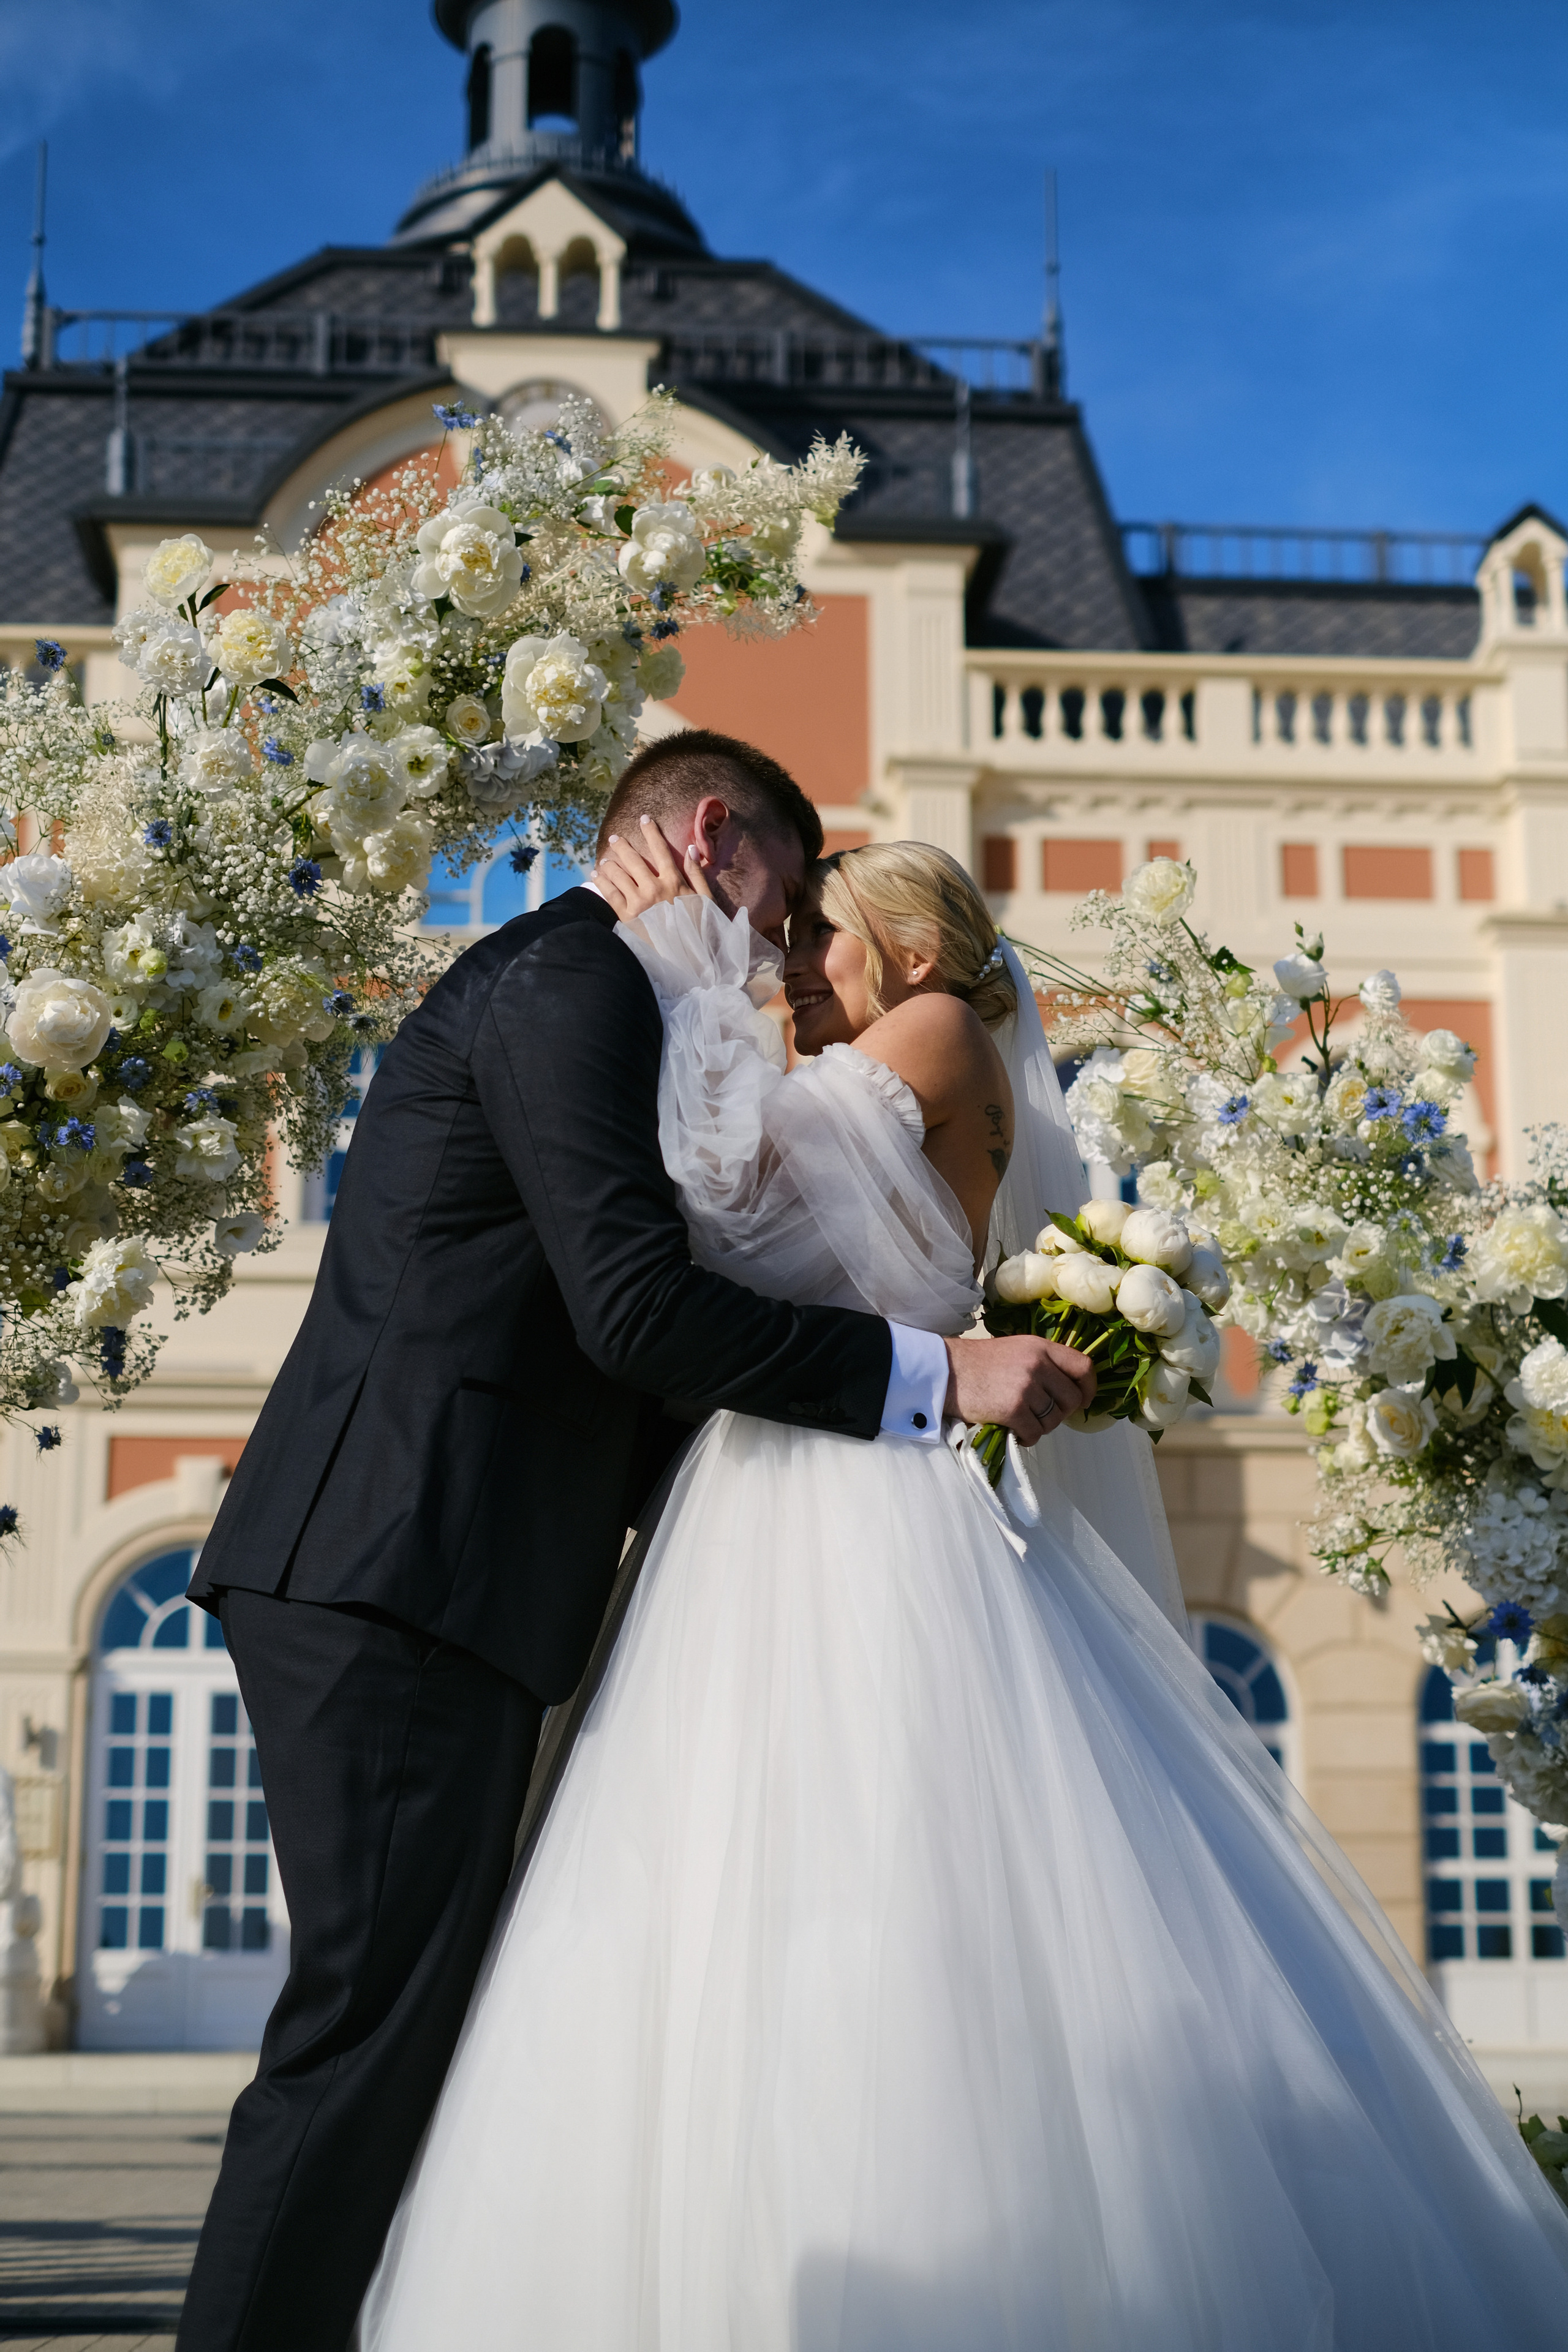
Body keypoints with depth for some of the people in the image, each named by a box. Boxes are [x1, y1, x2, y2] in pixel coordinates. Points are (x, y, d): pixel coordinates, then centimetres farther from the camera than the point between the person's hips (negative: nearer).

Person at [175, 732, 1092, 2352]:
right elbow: (634, 1305, -18)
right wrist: (934, 1374, -13)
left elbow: (576, 1370, 26)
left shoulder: (531, 981, 26)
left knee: (400, 2021, 11)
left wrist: (800, 1477, 26)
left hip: (379, 1570, 11)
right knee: (375, 2025, -8)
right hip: (404, 1578, -11)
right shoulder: (575, 977, -6)